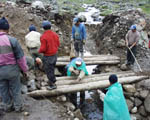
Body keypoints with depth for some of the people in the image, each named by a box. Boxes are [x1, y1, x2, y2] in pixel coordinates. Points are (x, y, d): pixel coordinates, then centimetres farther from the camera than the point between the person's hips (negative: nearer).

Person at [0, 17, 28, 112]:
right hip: (12, 69, -2)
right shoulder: (12, 40, -18)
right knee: (15, 89, 15)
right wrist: (24, 69, 0)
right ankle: (18, 107, 28)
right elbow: (20, 57, -13)